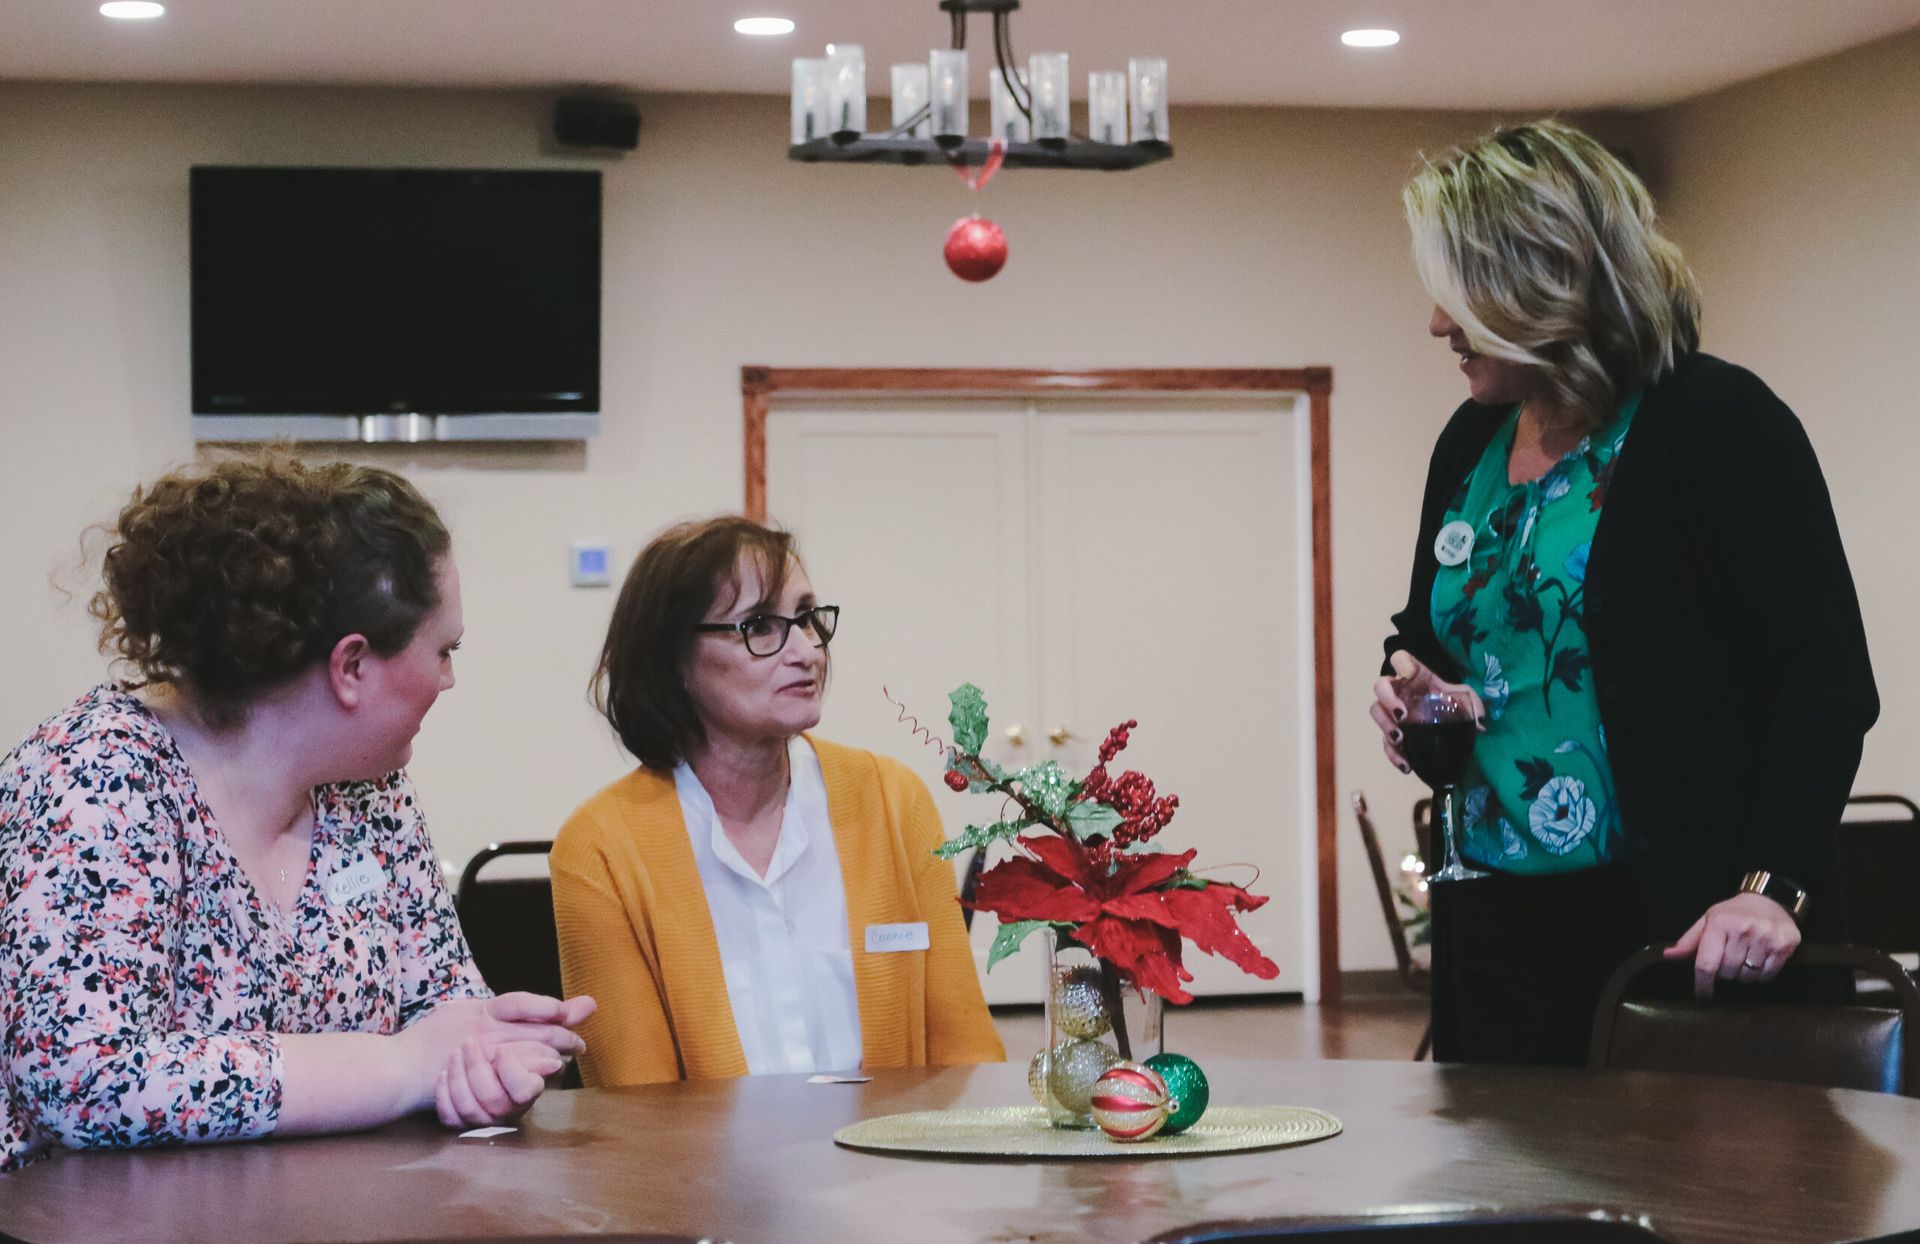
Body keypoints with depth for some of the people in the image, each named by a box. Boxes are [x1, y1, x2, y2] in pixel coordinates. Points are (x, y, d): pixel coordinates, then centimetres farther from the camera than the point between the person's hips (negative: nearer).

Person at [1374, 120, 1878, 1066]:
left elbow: (1828, 680, -14)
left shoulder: (1717, 421, -10)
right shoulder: (1470, 445, 12)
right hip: (1500, 929, 6)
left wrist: (1768, 886, -24)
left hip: (1686, 934, -6)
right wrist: (1414, 687, 3)